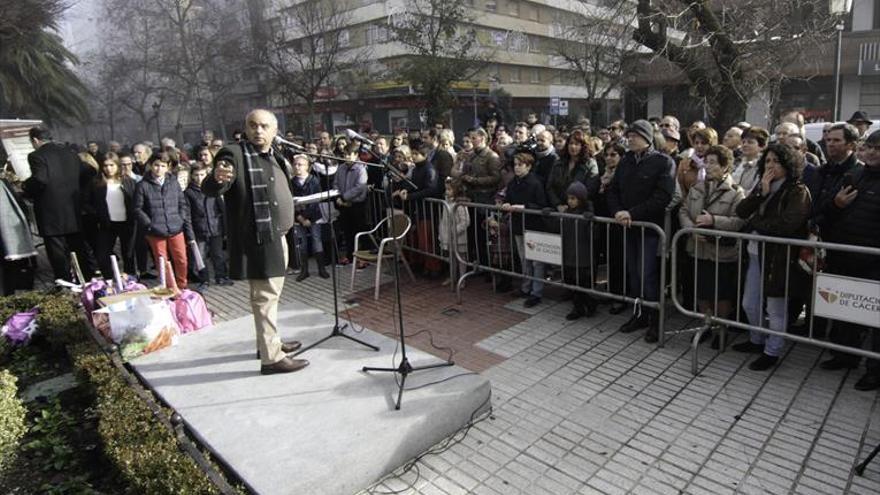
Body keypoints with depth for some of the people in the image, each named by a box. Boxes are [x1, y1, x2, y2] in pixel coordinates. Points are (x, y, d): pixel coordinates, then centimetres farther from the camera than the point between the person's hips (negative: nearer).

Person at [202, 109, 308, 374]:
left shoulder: (273, 156, 13)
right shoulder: (234, 153, -13)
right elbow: (209, 190, -24)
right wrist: (217, 179, -43)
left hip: (276, 236, 9)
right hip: (258, 240, -9)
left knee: (271, 293, 19)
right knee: (266, 295, -5)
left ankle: (271, 342, 34)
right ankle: (271, 357, 3)